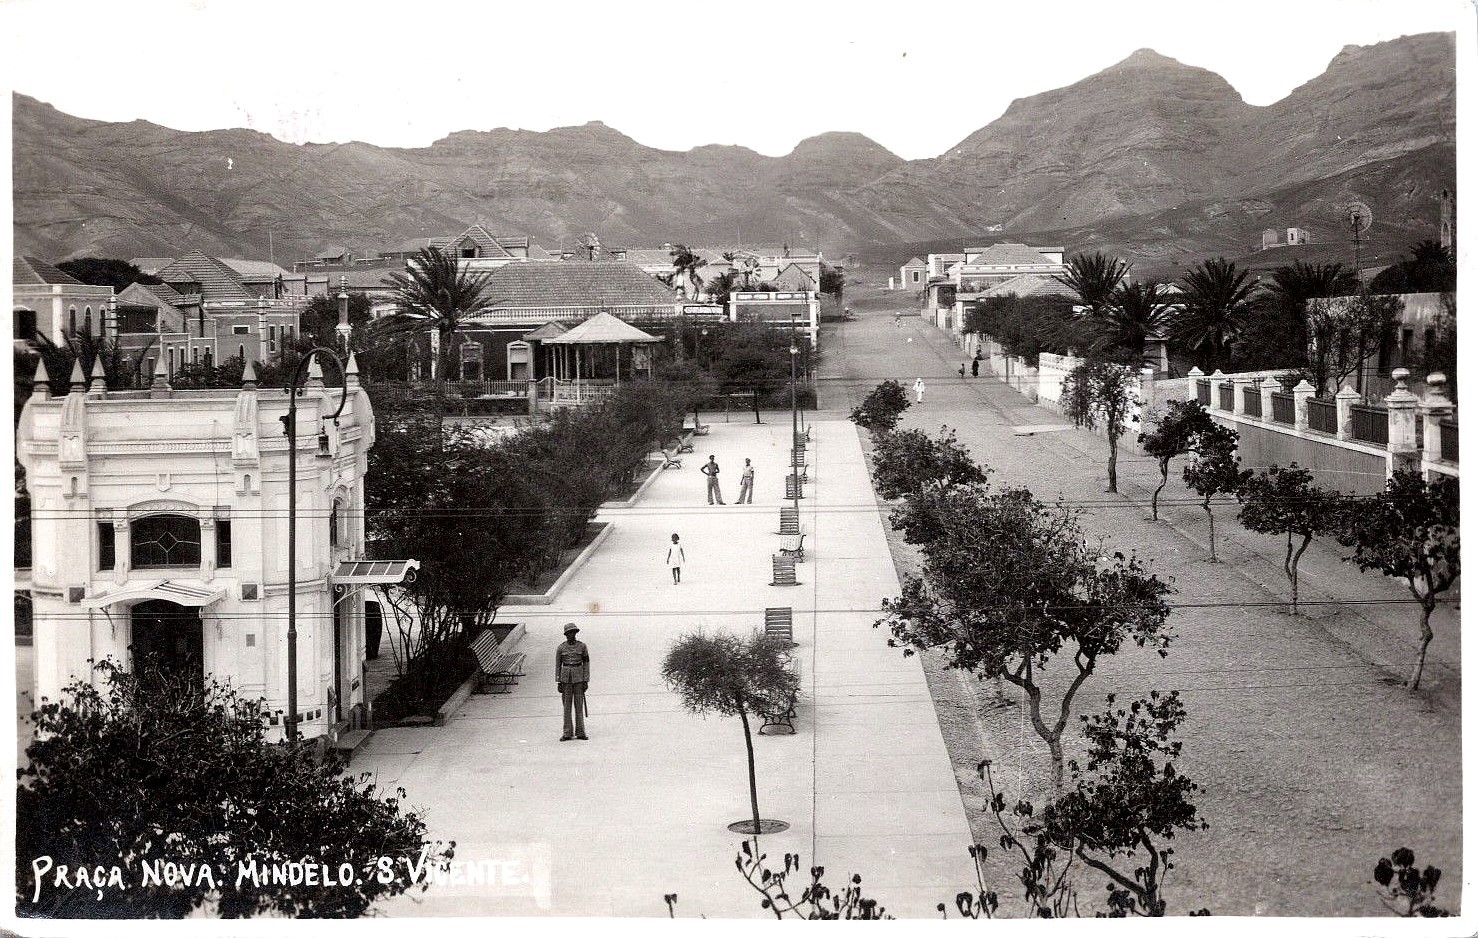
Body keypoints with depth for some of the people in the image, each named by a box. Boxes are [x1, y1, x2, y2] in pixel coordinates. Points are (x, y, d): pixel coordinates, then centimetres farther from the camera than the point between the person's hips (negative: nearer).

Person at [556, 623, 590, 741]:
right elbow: (557, 665, 4)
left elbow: (586, 663, 2)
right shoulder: (561, 648, 1)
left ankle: (580, 733, 8)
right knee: (567, 706, 2)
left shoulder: (582, 646, 1)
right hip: (566, 678, 0)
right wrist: (558, 682, -1)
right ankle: (567, 733, 6)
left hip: (578, 678, 0)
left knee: (579, 705, 2)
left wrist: (586, 681, -3)